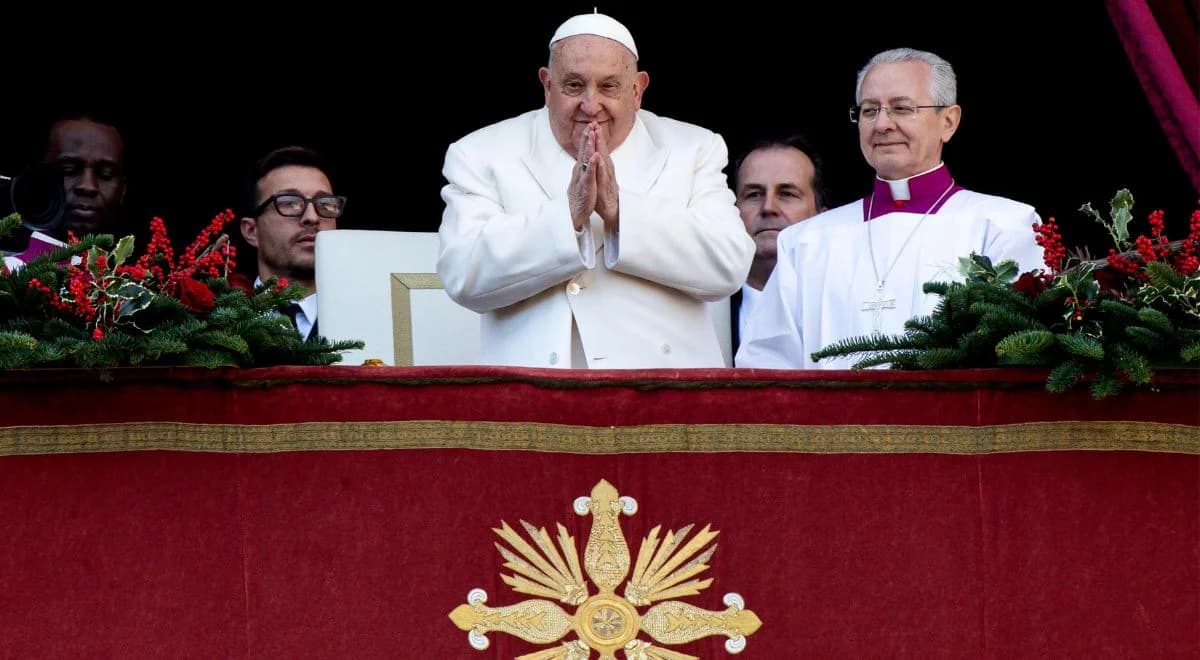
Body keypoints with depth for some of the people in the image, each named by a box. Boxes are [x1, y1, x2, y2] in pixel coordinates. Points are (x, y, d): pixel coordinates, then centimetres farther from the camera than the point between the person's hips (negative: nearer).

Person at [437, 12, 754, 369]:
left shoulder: (694, 150, 12)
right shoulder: (481, 155, 8)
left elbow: (730, 266, -2)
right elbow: (462, 278, -5)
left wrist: (620, 210, -10)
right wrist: (568, 214, -13)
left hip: (660, 384, 1)